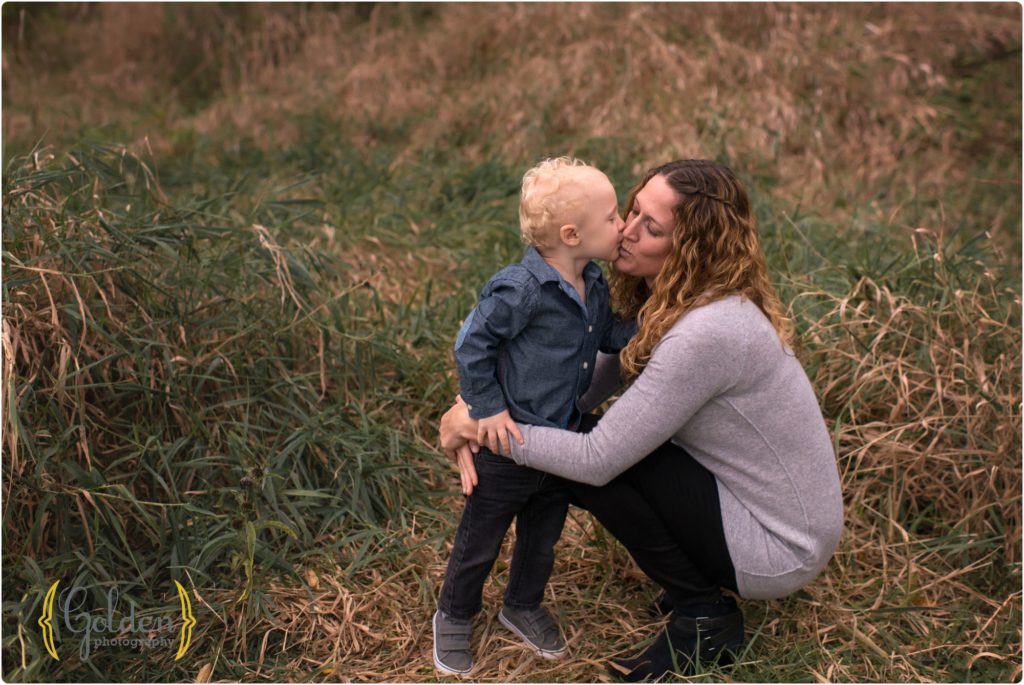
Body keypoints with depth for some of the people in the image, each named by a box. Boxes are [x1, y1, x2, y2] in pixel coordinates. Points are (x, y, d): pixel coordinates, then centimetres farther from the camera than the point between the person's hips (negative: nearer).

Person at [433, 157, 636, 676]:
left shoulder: (594, 287, -1)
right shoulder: (520, 290, -27)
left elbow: (610, 337, 11)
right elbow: (471, 344, -20)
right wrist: (488, 409, -18)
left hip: (562, 441, 7)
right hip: (508, 441, -7)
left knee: (543, 536, 24)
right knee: (480, 541, 13)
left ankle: (523, 606, 49)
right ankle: (454, 616, 38)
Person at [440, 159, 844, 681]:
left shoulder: (707, 333, -30)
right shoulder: (666, 297, -2)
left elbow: (596, 460, -27)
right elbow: (582, 388, 1)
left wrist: (488, 428, -17)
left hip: (780, 551, -9)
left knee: (598, 463, -16)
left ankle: (704, 619, -1)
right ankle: (700, 582, 14)